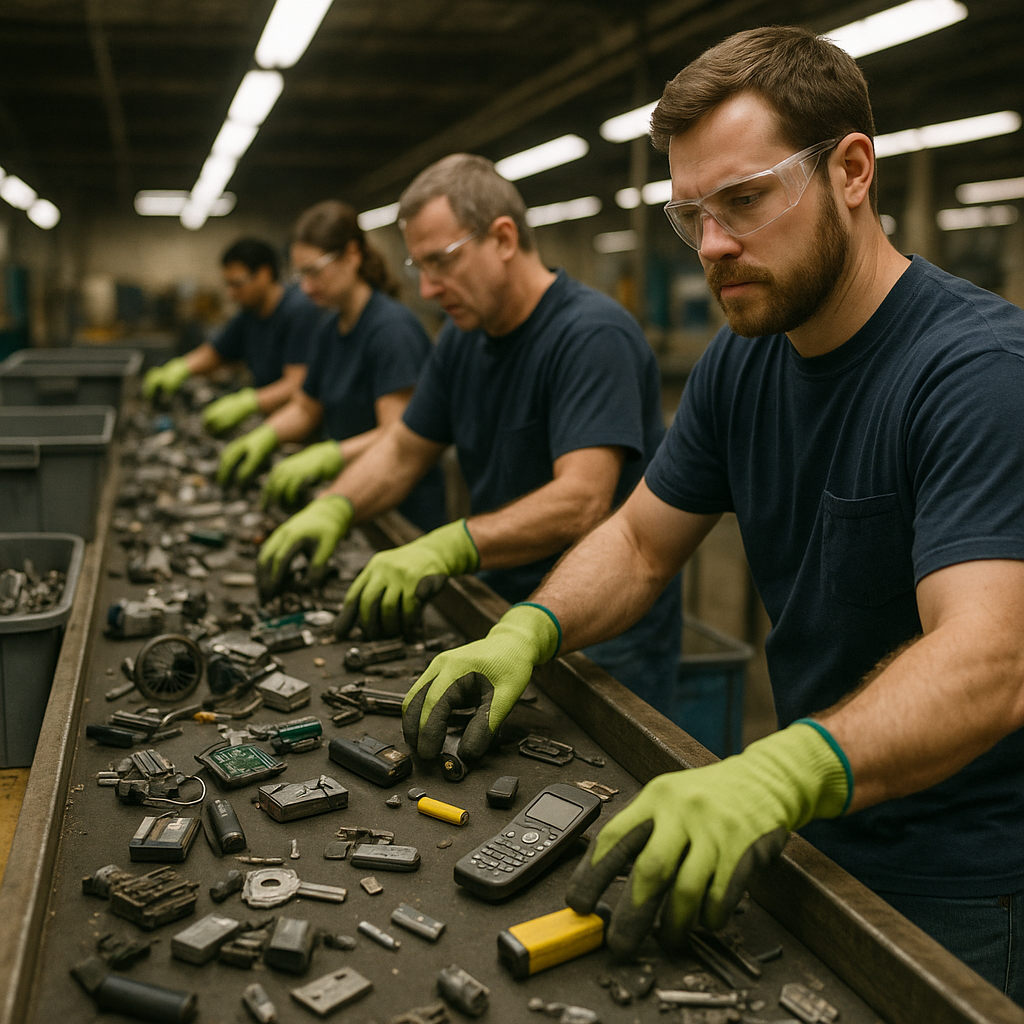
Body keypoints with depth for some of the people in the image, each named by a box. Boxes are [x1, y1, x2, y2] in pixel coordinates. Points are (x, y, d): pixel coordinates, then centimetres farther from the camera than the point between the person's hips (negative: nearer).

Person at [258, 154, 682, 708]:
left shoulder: (592, 335, -18)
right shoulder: (463, 336, 10)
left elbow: (581, 502, -29)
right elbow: (403, 449, 17)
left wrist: (449, 546, -39)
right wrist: (333, 508, -3)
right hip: (509, 613, 7)